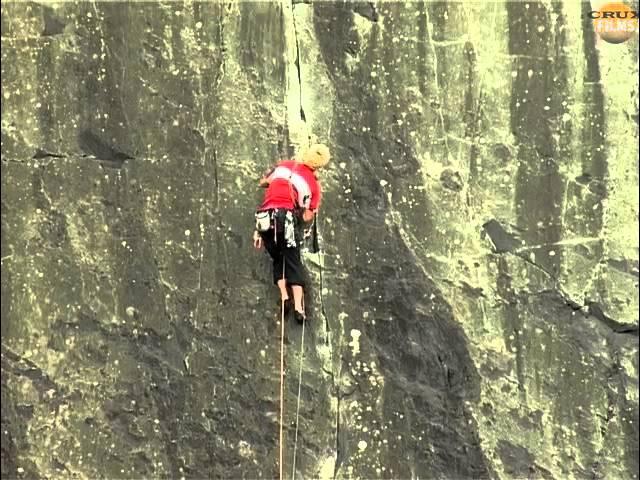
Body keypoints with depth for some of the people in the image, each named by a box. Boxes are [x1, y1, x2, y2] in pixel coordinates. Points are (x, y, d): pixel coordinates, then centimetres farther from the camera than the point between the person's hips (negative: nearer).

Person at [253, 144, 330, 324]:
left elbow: (262, 183, 24)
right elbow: (307, 217, 5)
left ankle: (284, 297, 3)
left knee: (278, 260, 19)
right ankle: (298, 307, -7)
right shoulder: (314, 185, 8)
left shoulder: (284, 165, 16)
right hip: (286, 217, -3)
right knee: (293, 262, 4)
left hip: (265, 218, 3)